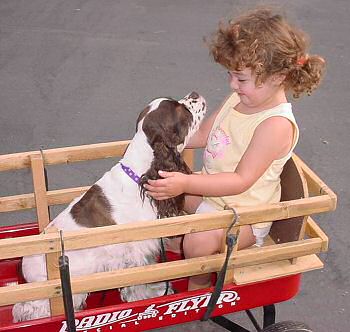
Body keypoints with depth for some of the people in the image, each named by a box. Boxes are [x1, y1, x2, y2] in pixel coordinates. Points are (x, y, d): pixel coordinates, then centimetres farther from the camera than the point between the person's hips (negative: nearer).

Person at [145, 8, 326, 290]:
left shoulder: (276, 124, -27)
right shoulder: (238, 99, -1)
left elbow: (241, 181, -30)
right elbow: (202, 135, 12)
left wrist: (186, 184, -38)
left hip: (245, 214, -9)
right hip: (211, 191, 9)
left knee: (200, 240, -32)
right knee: (161, 188, 5)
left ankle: (199, 289, 0)